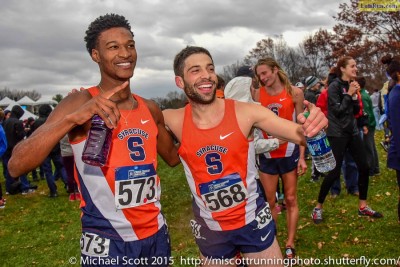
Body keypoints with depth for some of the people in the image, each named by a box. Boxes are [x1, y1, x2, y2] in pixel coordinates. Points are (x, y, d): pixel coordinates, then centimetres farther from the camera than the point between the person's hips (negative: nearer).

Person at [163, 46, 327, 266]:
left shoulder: (246, 112, -15)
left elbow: (299, 134, -16)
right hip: (209, 228, 1)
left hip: (253, 220, 0)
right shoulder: (173, 120, -13)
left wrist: (310, 125, -36)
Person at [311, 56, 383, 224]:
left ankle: (362, 206, 22)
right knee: (334, 172, -7)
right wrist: (349, 94, -15)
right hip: (337, 134, -7)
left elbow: (356, 111, 9)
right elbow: (337, 110, -17)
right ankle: (318, 208, 7)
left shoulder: (351, 85, 10)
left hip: (352, 131, 8)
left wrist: (355, 95, -5)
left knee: (364, 168, 7)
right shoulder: (334, 86, -11)